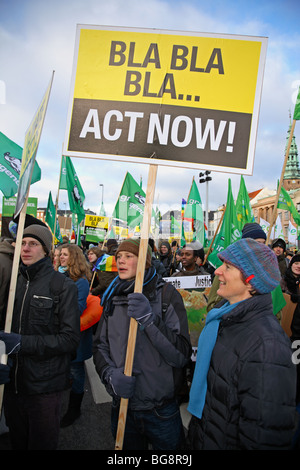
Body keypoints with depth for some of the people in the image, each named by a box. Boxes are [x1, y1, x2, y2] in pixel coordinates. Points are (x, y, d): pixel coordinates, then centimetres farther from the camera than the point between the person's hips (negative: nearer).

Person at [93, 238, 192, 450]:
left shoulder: (166, 294, -11)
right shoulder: (113, 298, 3)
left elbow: (182, 355, -18)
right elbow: (100, 346, 4)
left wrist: (150, 320, -28)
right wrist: (110, 374, -14)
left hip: (161, 410, -3)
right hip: (122, 406, 4)